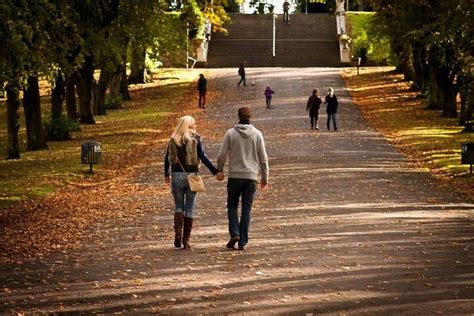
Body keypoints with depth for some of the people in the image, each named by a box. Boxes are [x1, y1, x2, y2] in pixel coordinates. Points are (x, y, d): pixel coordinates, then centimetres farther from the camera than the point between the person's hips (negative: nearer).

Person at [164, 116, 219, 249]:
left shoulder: (173, 140, 6)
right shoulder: (195, 139, -3)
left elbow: (167, 158, 11)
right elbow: (203, 157, -11)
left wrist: (166, 175, 24)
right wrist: (215, 171, -10)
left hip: (177, 175, 2)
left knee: (178, 206, 13)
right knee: (190, 207, 8)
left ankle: (178, 233, -10)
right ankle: (186, 240, 6)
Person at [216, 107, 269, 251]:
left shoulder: (230, 133, -4)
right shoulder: (257, 134, -1)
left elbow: (222, 154, -2)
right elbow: (263, 158, 1)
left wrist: (219, 170, 15)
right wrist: (264, 177, 10)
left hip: (234, 176, -1)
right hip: (251, 176, 1)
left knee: (232, 206, 13)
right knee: (247, 209, 6)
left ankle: (234, 233, -7)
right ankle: (243, 241, 4)